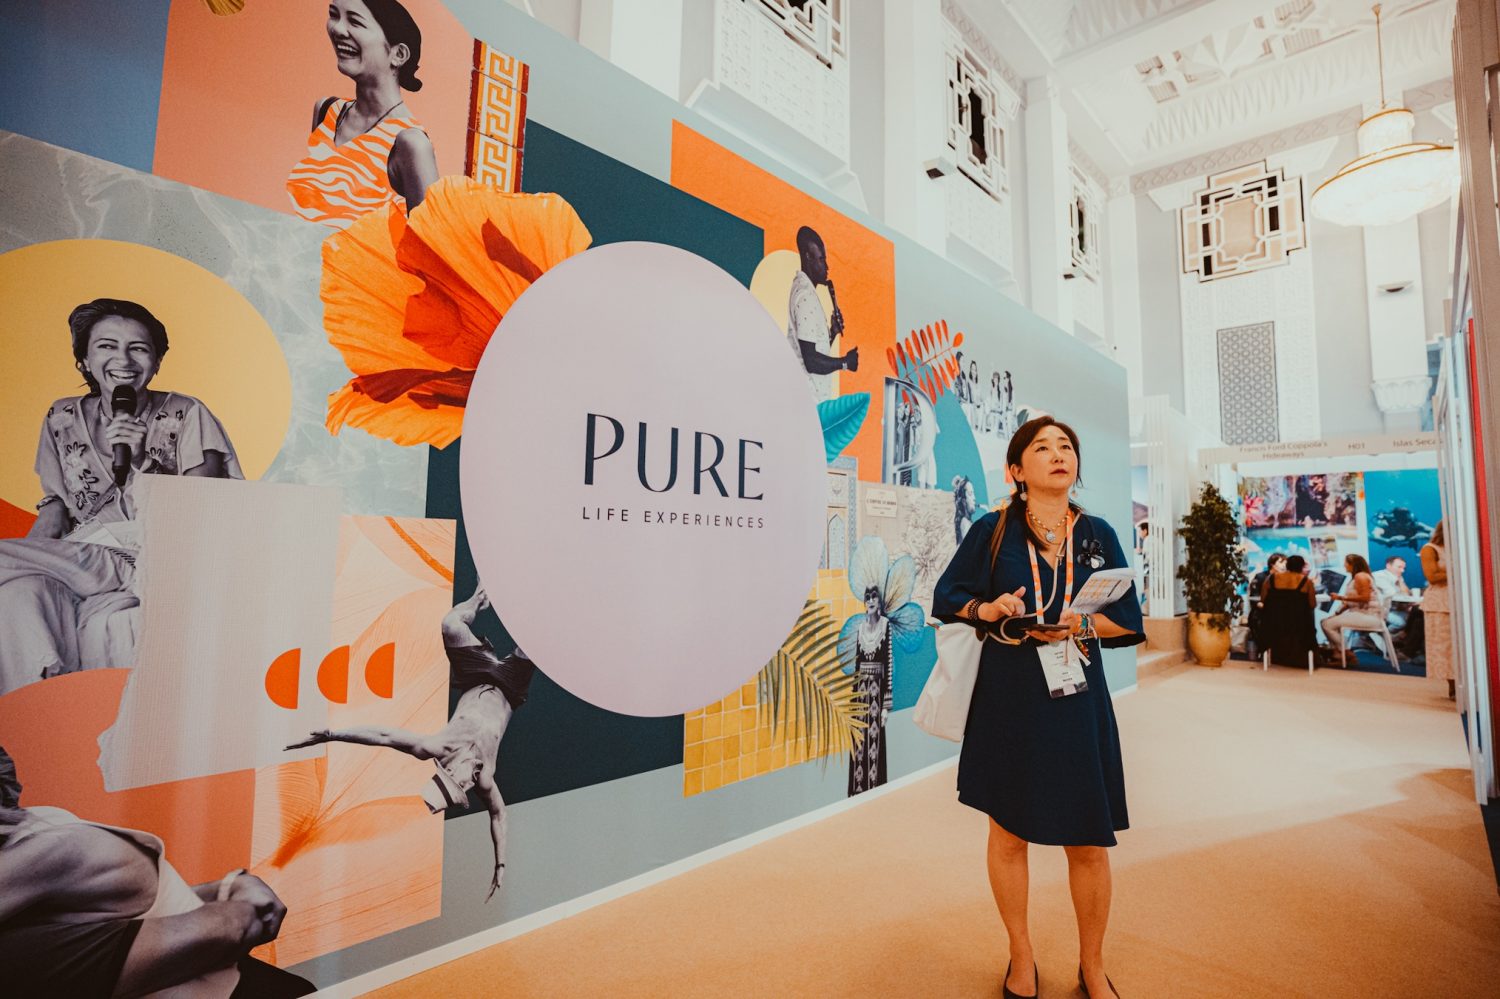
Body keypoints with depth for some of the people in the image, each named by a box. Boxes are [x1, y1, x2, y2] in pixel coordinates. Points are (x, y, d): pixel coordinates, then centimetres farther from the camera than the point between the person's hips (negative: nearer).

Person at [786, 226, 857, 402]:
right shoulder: (806, 296, -15)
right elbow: (811, 361, -22)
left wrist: (833, 333, 5)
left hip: (816, 396, 10)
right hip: (811, 399, -10)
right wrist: (845, 362, -9)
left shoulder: (803, 289, 15)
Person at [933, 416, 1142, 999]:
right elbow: (947, 599, 2)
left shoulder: (1097, 535, 5)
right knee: (1009, 834, 10)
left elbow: (1129, 620, 4)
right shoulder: (992, 531, -2)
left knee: (1089, 843, 9)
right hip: (1008, 699, -2)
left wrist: (1080, 624, -14)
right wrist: (990, 609, -17)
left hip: (1078, 700, 2)